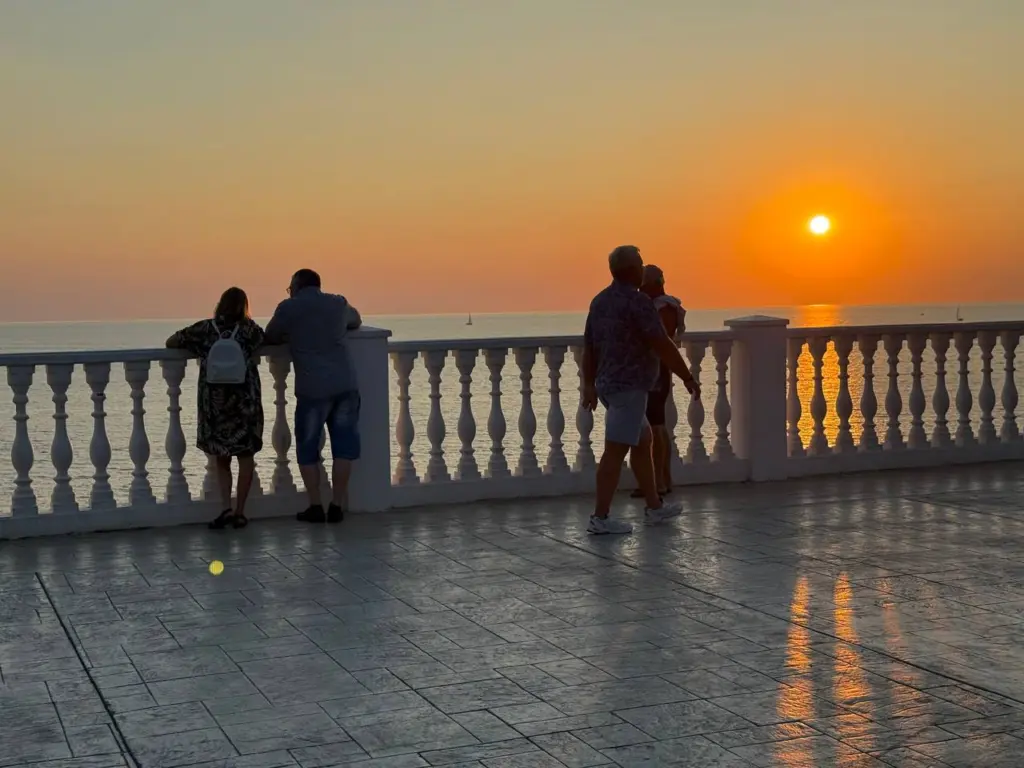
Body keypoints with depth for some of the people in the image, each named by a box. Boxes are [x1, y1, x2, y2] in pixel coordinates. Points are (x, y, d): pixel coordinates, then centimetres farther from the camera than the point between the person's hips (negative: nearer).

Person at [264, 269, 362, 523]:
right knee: (343, 445, 8)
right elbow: (356, 321, 33)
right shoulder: (339, 303, 13)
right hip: (346, 385, 3)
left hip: (313, 388, -3)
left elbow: (270, 338, 14)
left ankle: (316, 507, 8)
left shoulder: (288, 308, 2)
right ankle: (336, 506, 8)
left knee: (307, 448, 9)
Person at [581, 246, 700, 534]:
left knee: (643, 441, 19)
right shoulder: (638, 301, -15)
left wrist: (589, 385, 20)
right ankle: (600, 518, -5)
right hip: (629, 386, -9)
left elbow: (589, 347, 14)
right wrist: (688, 378, -7)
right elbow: (664, 347, -16)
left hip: (608, 384, 9)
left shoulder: (600, 301, 11)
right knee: (616, 451, -7)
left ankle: (654, 506, 26)